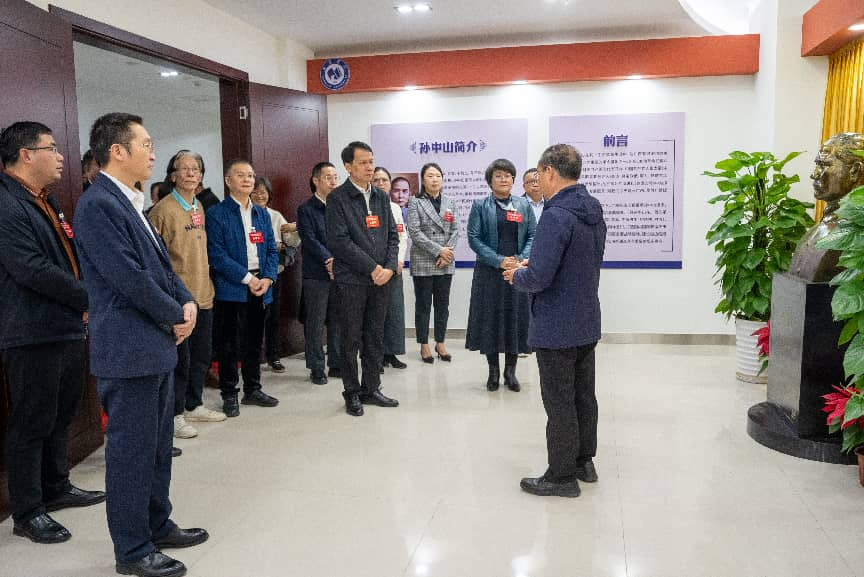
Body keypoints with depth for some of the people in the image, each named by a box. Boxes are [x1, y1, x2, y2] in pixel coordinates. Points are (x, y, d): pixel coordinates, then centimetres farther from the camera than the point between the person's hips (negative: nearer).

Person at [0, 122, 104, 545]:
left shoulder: (46, 202, 17)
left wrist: (84, 303, 6)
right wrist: (88, 299, -14)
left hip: (67, 328, 10)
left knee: (62, 414, 20)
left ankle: (56, 488, 36)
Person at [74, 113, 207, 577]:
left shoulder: (129, 203, 15)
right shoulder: (98, 205, -16)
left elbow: (160, 262, 17)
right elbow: (130, 278, -21)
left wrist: (187, 301, 1)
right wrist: (176, 317, -10)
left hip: (156, 346, 10)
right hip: (128, 350, -10)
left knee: (157, 444, 18)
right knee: (131, 449, 2)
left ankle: (158, 526, 32)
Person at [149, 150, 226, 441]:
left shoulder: (199, 208, 11)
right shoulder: (162, 210, -11)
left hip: (203, 295, 7)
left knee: (202, 355, 16)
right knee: (179, 359, 1)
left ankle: (194, 405, 31)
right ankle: (175, 414, 16)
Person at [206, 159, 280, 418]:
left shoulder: (262, 214, 13)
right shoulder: (216, 214, -5)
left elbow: (271, 250, 11)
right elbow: (216, 254, -12)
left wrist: (267, 278, -6)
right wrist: (247, 278, -15)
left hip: (260, 288, 5)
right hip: (230, 289, -5)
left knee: (254, 342, 14)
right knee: (228, 345, 3)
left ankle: (253, 389, 26)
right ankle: (229, 394, 15)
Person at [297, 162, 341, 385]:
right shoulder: (306, 209, -2)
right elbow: (310, 240, -10)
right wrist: (330, 260, -17)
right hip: (316, 274, -4)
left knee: (338, 321, 9)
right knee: (315, 323, 2)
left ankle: (336, 364, 19)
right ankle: (316, 368, 11)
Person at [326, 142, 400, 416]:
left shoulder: (381, 197, 12)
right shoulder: (337, 198, -6)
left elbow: (392, 235, 11)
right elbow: (339, 241, -14)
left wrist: (389, 267, -5)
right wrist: (372, 267, -15)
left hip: (381, 280, 5)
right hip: (351, 280, -5)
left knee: (375, 338, 11)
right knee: (351, 340, 4)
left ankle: (371, 389, 23)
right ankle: (352, 393, 17)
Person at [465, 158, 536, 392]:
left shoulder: (524, 205, 9)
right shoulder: (480, 206, 3)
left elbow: (533, 236, 5)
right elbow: (473, 238, -5)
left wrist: (521, 259, -12)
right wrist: (499, 260, -14)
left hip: (519, 272, 2)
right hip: (489, 273, -2)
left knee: (516, 318, 4)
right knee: (491, 318, 3)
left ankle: (510, 371, 17)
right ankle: (493, 371, 16)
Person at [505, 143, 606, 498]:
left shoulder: (557, 216, -23)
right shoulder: (594, 212, 7)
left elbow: (539, 277, -26)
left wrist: (516, 276, -5)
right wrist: (531, 266, 12)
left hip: (557, 328, -9)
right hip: (587, 323, 9)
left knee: (559, 402, 3)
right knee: (583, 395, 18)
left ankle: (562, 476, 14)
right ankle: (584, 462, 32)